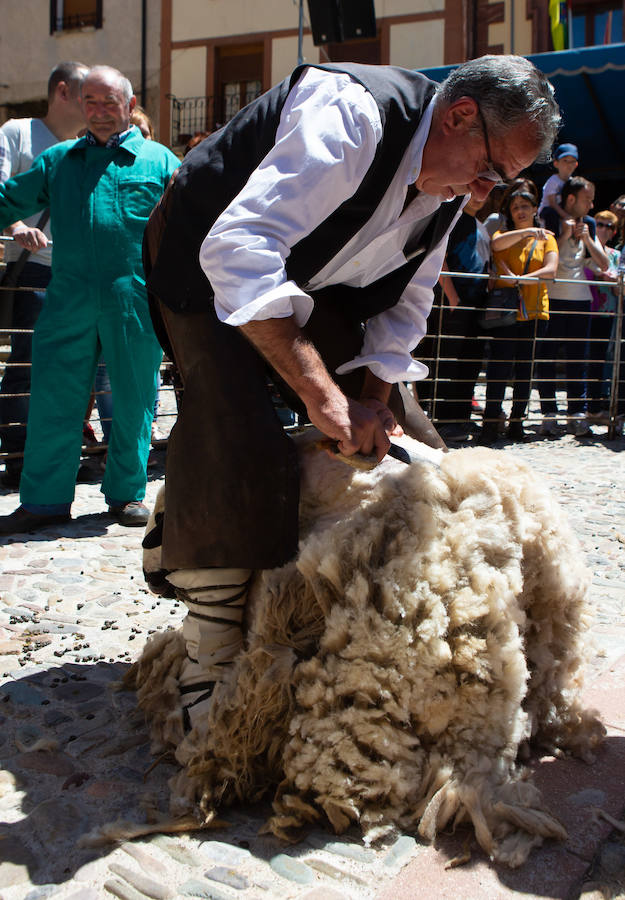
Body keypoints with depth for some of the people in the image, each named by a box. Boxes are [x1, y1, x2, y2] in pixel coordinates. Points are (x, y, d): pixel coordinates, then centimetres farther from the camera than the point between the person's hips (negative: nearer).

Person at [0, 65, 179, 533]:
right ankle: (45, 500, 10)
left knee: (133, 398, 5)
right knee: (53, 396, 0)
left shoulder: (160, 160, 11)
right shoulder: (57, 160, 18)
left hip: (136, 301, -2)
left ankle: (127, 493, 20)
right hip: (69, 298, 2)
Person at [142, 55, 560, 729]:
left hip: (308, 277, 8)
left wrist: (372, 405, -16)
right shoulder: (352, 114, -33)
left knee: (404, 433, 2)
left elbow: (402, 308, 0)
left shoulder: (449, 190, -7)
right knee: (236, 430, -28)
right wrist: (325, 396, -47)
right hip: (206, 261, -7)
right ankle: (207, 666, -15)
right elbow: (238, 249, -44)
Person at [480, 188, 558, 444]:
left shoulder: (546, 238, 14)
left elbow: (551, 269, -3)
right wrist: (528, 231, -16)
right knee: (499, 364, -9)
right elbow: (496, 244, -13)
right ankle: (491, 420, -4)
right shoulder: (503, 234, 13)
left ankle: (516, 420, 11)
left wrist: (521, 279, -14)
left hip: (535, 310, 1)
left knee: (525, 367, 3)